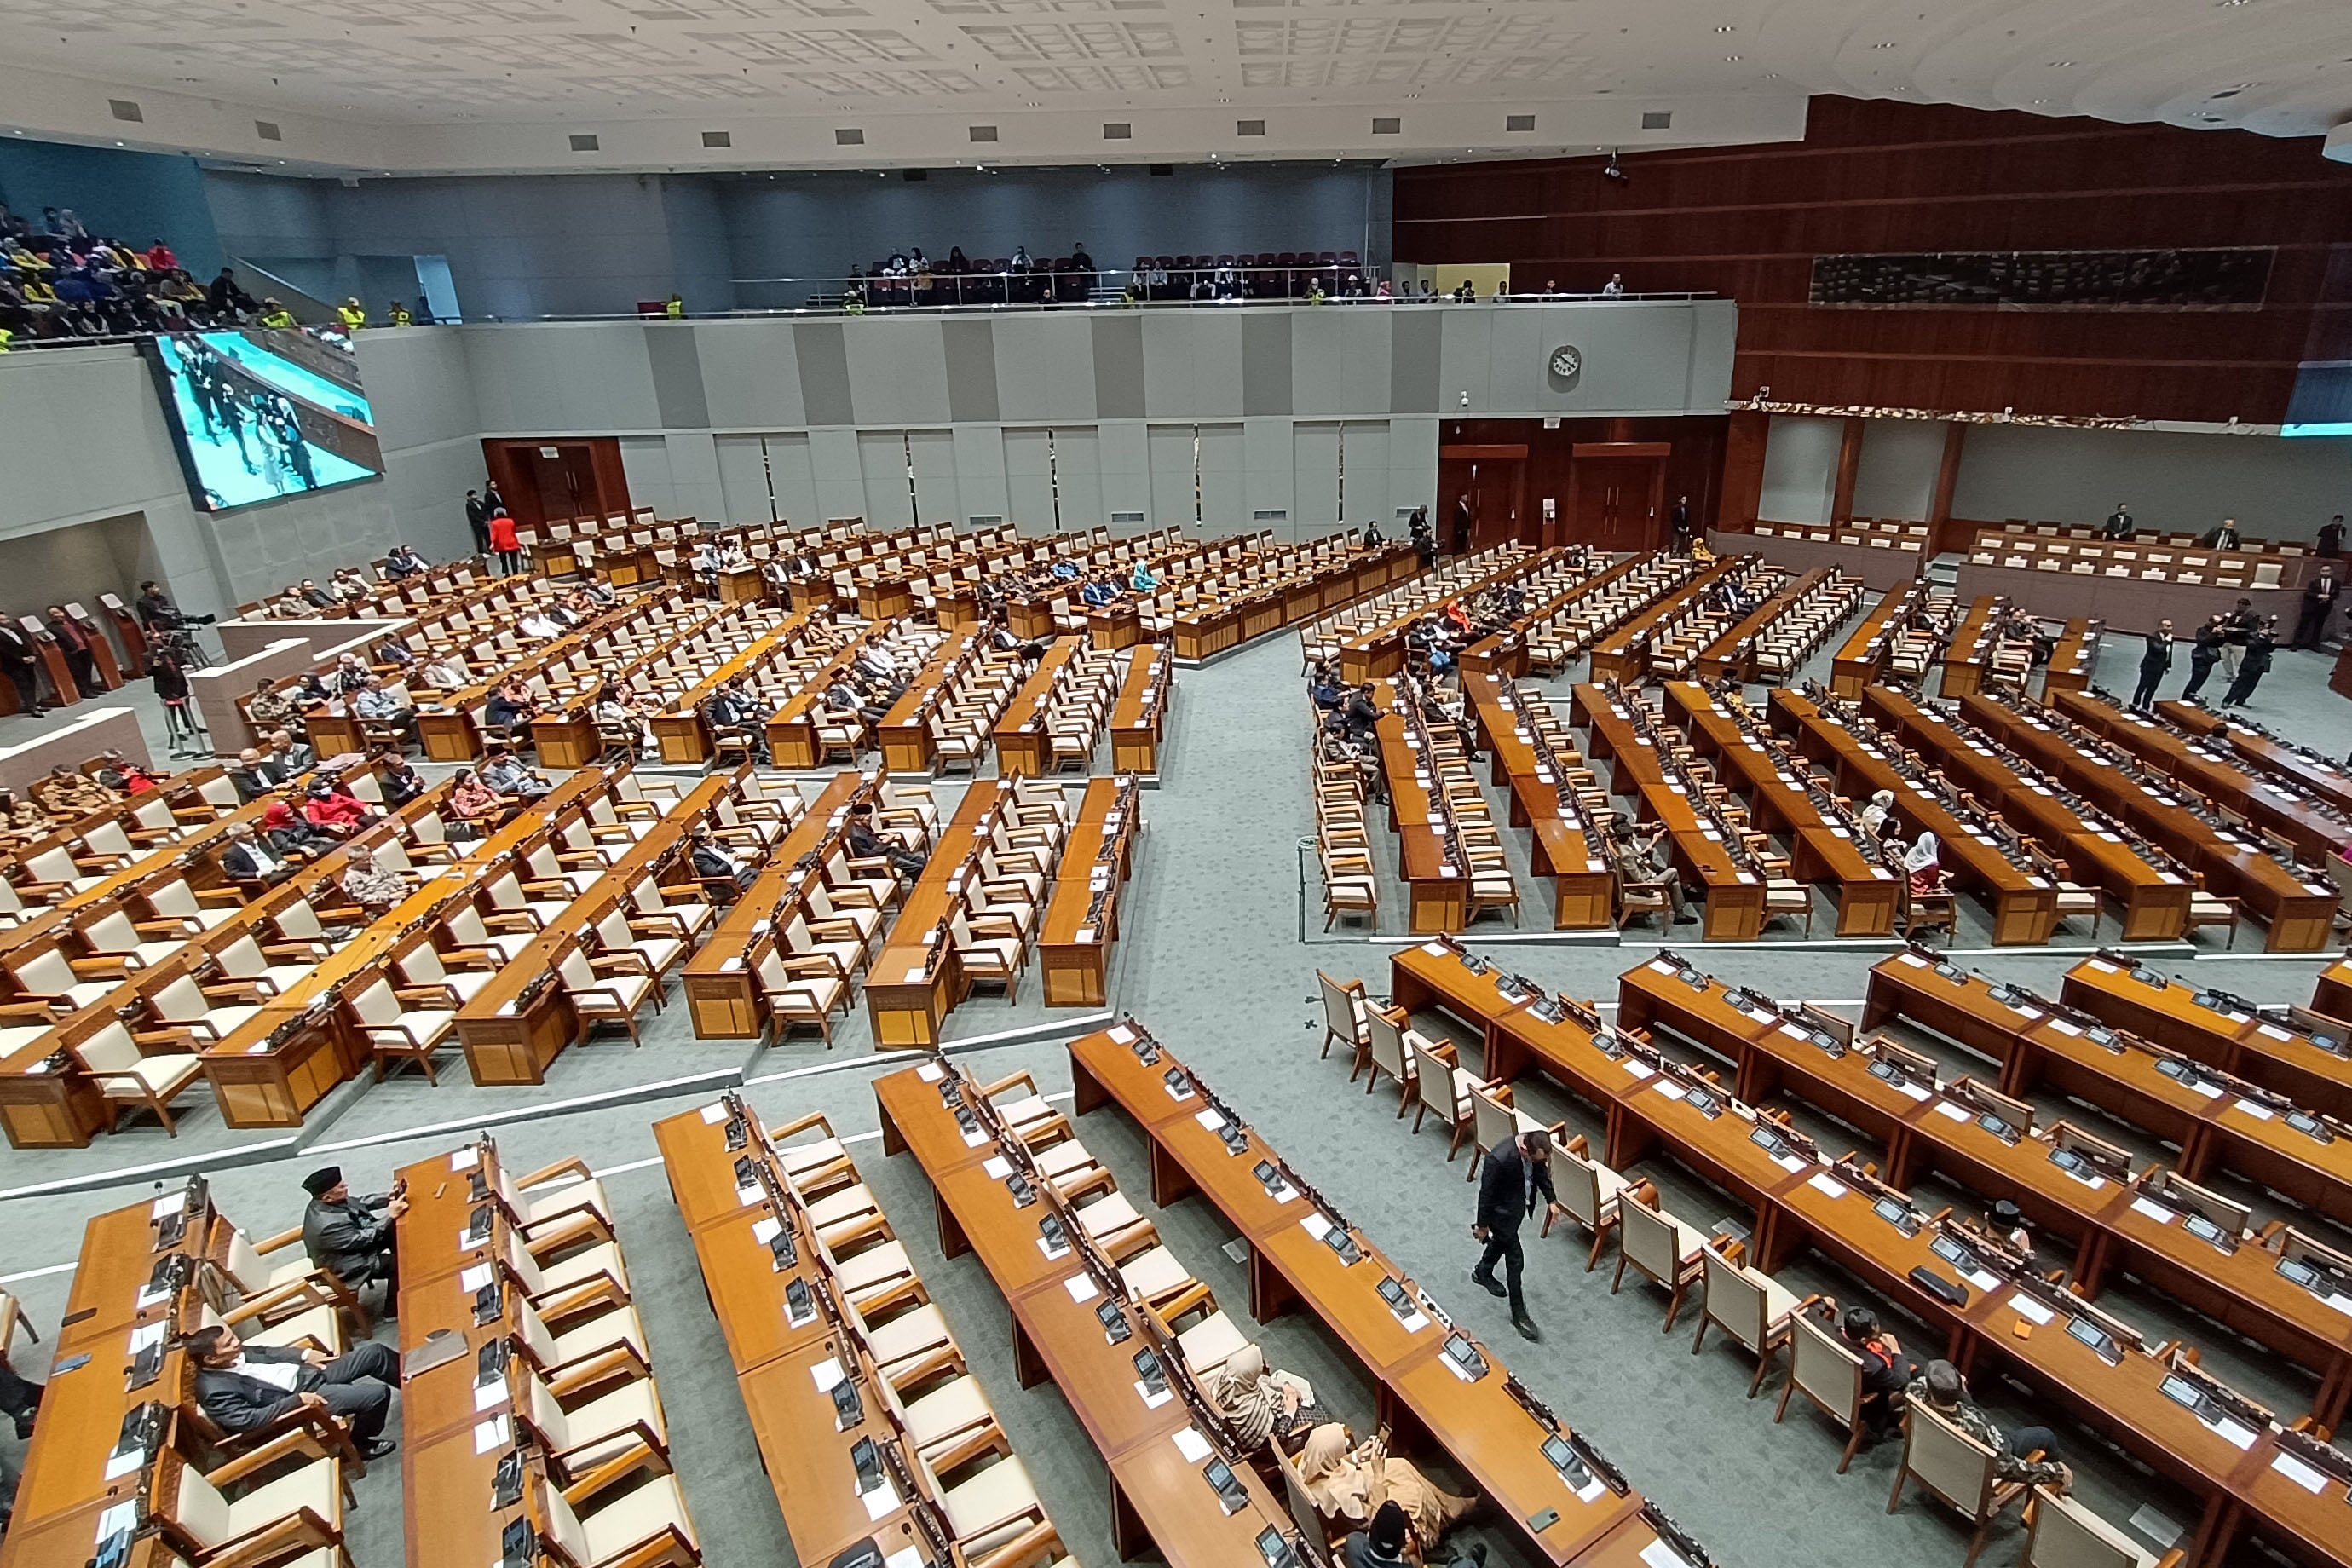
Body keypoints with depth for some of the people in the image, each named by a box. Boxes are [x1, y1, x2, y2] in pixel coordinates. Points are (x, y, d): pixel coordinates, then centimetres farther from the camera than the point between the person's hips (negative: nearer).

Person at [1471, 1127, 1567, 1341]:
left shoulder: (1536, 1149, -19)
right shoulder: (1499, 1160, -40)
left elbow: (1541, 1172, 4)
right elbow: (1486, 1193, -25)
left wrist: (1551, 1200, 9)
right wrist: (1482, 1225, -13)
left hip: (1520, 1205, 8)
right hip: (1503, 1212, -8)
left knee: (1502, 1240, 30)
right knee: (1515, 1260, 3)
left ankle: (1482, 1273, 57)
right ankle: (1519, 1315, 22)